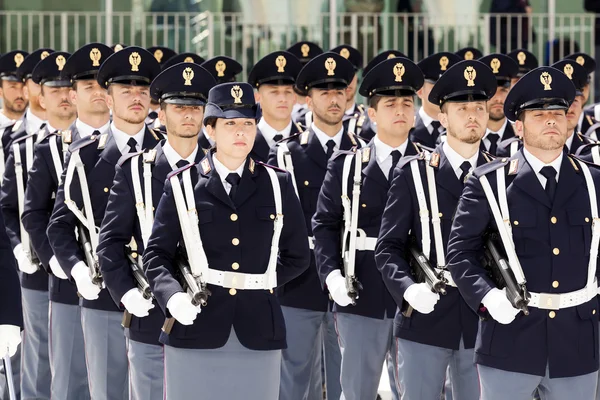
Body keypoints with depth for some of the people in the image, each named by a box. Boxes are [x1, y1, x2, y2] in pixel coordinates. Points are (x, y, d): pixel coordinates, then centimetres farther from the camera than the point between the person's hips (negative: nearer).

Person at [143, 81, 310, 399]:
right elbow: (156, 254, 2)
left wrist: (256, 283, 6)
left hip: (258, 331, 2)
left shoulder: (277, 184, 8)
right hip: (196, 329, -1)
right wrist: (172, 297, -15)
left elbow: (297, 256, 16)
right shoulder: (183, 184, 3)